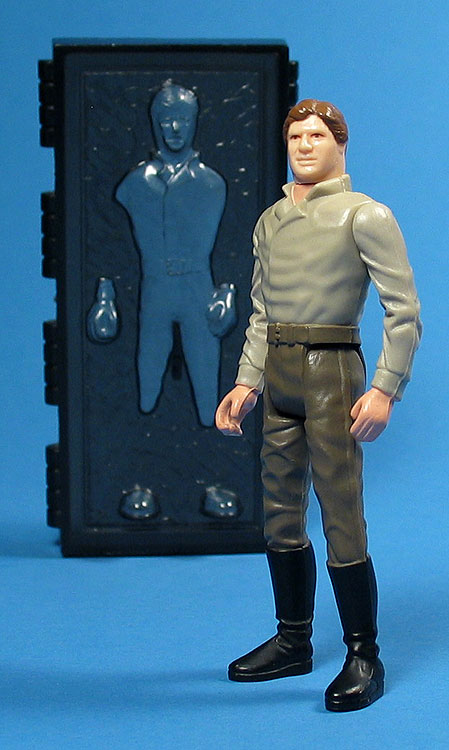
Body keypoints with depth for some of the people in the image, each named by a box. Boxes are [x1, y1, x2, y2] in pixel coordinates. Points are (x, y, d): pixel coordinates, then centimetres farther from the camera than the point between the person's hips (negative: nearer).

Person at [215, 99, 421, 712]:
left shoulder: (365, 216, -4)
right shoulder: (269, 223, 15)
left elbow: (404, 311, -8)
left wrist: (385, 391, -15)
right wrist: (247, 384, 8)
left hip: (332, 373, -6)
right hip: (278, 375, 7)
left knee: (342, 523, -8)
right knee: (281, 519, 10)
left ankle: (364, 658, 1)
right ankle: (293, 643, 22)